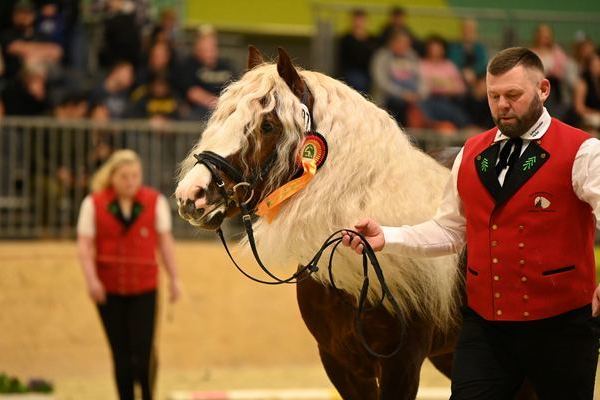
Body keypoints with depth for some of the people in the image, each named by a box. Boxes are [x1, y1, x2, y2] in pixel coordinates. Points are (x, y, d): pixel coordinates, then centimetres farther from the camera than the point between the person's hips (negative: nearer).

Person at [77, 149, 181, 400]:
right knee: (121, 354, 2)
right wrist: (91, 280, -15)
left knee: (143, 351, -9)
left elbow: (165, 241, 6)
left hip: (144, 288, 0)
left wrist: (174, 278, 5)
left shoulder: (155, 202, 3)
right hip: (109, 290, 0)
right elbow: (85, 245, -3)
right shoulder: (93, 204, 0)